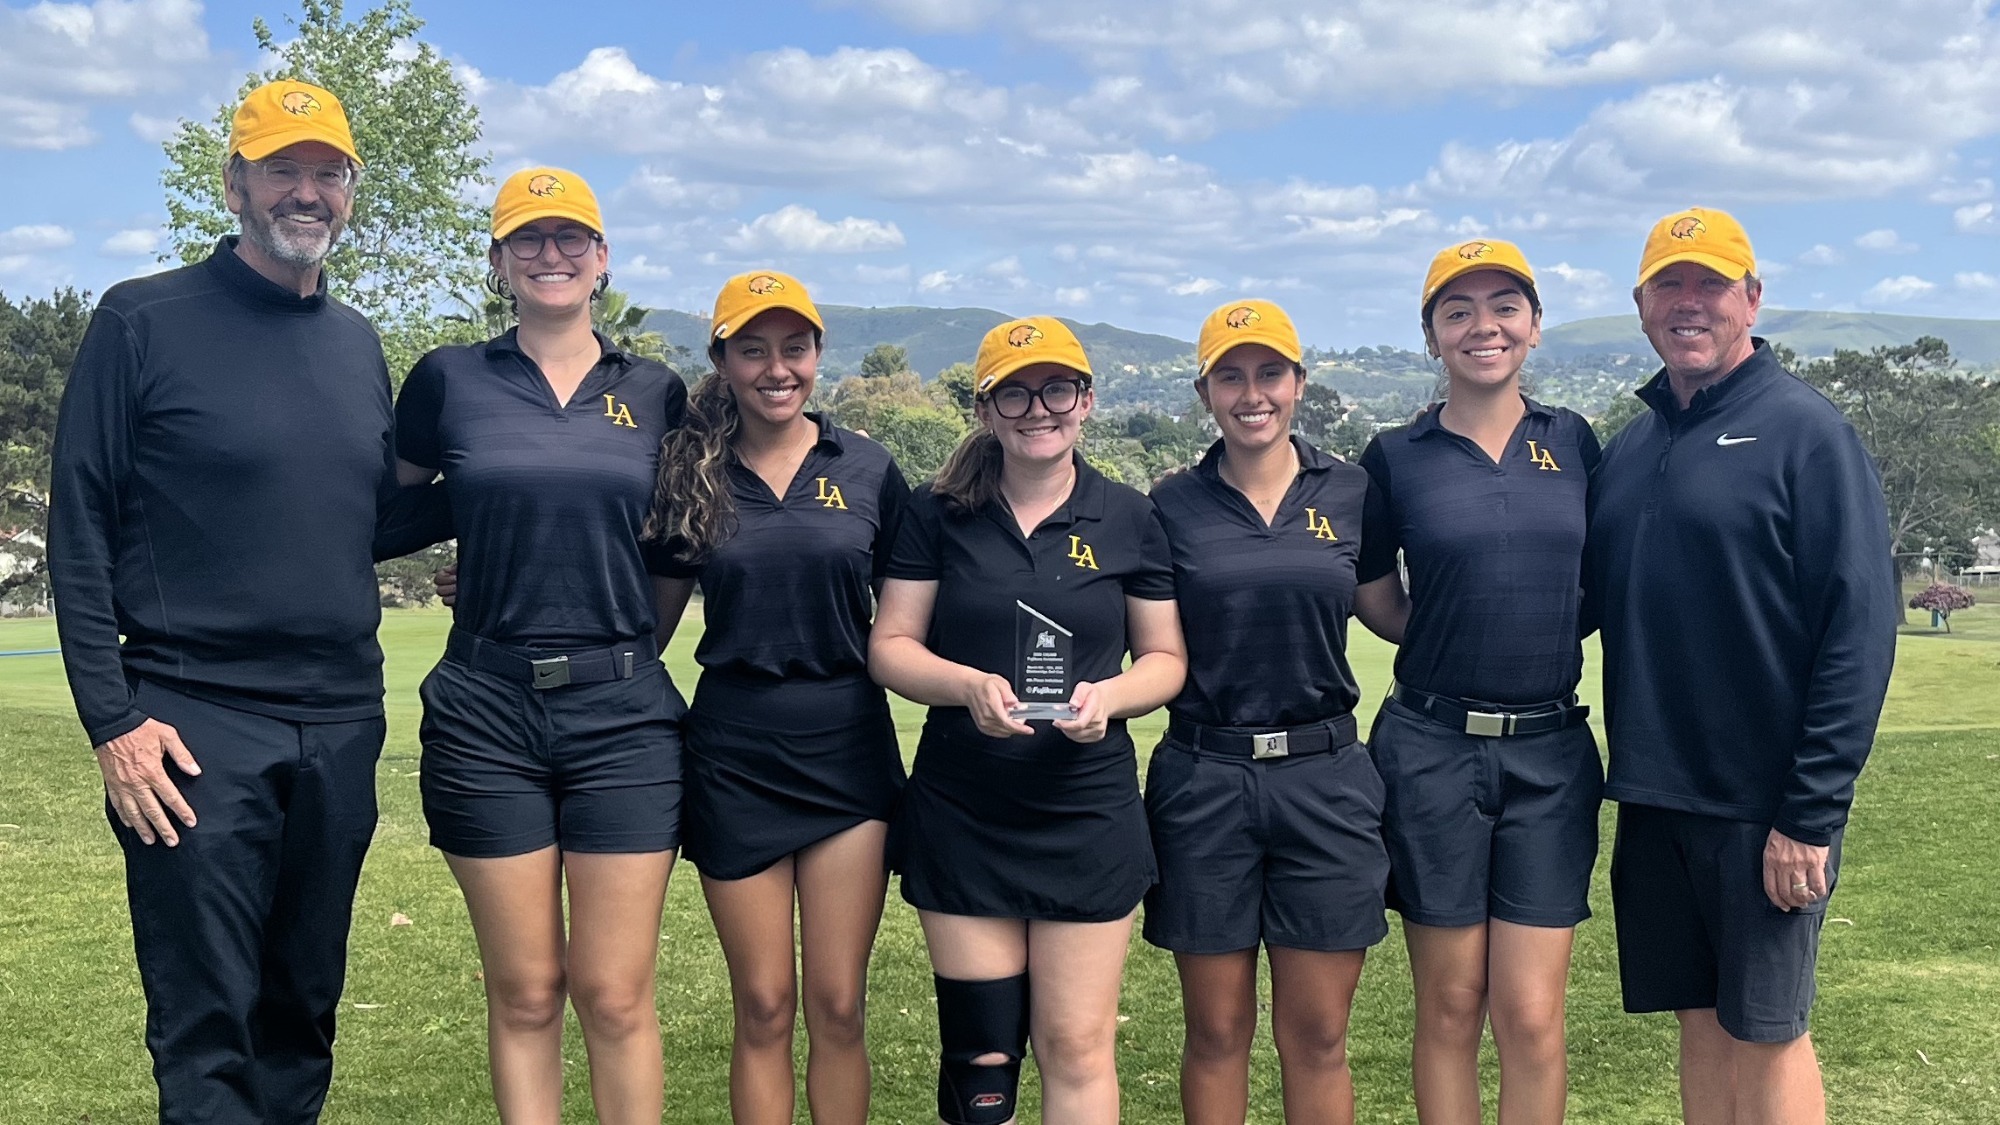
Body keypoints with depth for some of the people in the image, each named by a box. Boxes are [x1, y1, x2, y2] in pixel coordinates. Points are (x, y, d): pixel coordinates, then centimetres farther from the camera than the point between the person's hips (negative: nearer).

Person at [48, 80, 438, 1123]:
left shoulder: (359, 346, 12)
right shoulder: (142, 322, -4)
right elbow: (80, 530, -6)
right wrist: (112, 720, -12)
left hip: (340, 725, 5)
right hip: (195, 728, -5)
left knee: (303, 1013, 14)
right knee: (207, 1032, -2)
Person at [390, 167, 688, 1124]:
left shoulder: (656, 393, 7)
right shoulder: (449, 380, 3)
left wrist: (627, 649, 8)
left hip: (623, 716, 0)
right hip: (487, 712, 0)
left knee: (615, 998, 2)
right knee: (524, 993, 7)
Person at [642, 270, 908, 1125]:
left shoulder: (867, 470, 2)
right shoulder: (690, 475, 3)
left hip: (847, 750, 0)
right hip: (734, 755, 0)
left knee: (838, 1006, 4)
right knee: (763, 1007, 7)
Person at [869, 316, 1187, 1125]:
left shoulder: (1129, 520, 4)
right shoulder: (938, 514, 2)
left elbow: (1166, 658, 8)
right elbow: (889, 647, 2)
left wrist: (1110, 696, -13)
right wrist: (969, 685, -17)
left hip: (1088, 814, 0)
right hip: (961, 815, 0)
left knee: (1078, 1050, 3)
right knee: (979, 1054, 5)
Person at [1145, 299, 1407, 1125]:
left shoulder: (1350, 493, 4)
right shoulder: (1173, 506, 2)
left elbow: (1394, 616, 13)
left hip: (1324, 777, 1)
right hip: (1203, 781, 0)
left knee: (1317, 1036, 7)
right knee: (1216, 1033, 9)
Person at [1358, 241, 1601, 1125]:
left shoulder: (1574, 444, 7)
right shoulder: (1396, 456, 1)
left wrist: (1539, 636, 3)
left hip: (1550, 754, 1)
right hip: (1432, 749, -1)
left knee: (1532, 1016, 0)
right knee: (1450, 1009, 6)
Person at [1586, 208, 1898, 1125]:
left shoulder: (1805, 431, -8)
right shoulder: (1627, 449, 11)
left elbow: (1860, 629, -13)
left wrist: (1811, 813, -17)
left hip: (1763, 804, -6)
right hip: (1655, 795, 6)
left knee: (1765, 1034, 3)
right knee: (1700, 1025, 13)